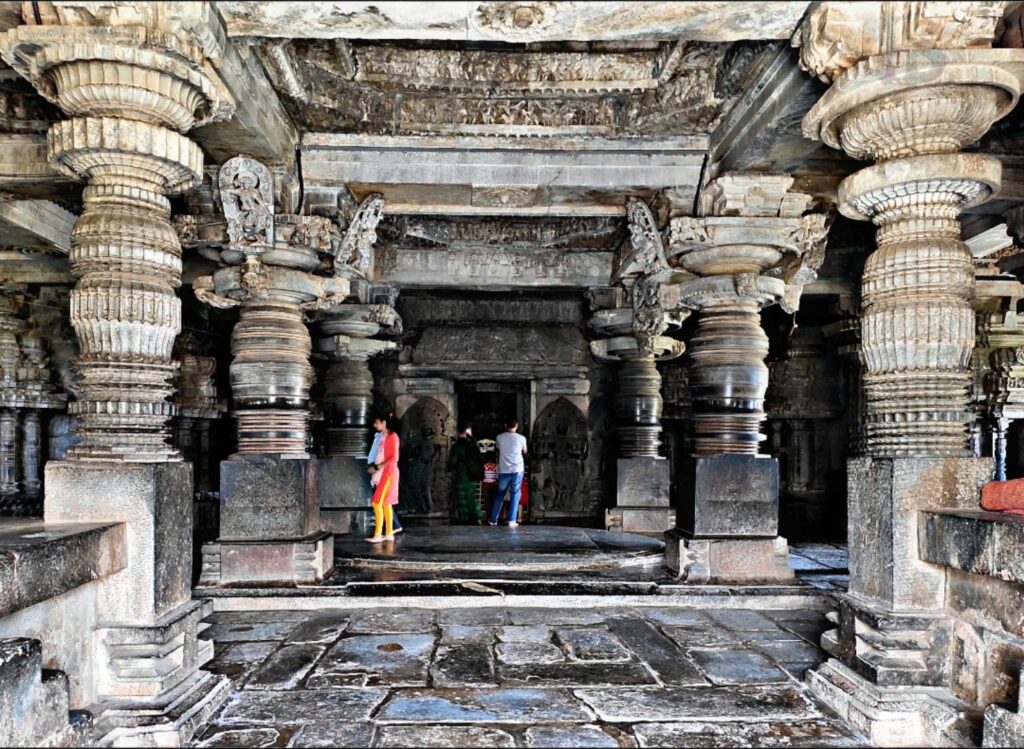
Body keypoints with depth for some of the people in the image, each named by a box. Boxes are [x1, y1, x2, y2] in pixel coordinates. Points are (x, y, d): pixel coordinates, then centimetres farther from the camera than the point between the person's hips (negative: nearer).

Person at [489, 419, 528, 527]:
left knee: (499, 495, 14)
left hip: (503, 470, 2)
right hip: (517, 470, -2)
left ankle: (493, 519, 19)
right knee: (515, 495, 5)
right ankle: (512, 521, 0)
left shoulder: (499, 437, 1)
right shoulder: (521, 438, -2)